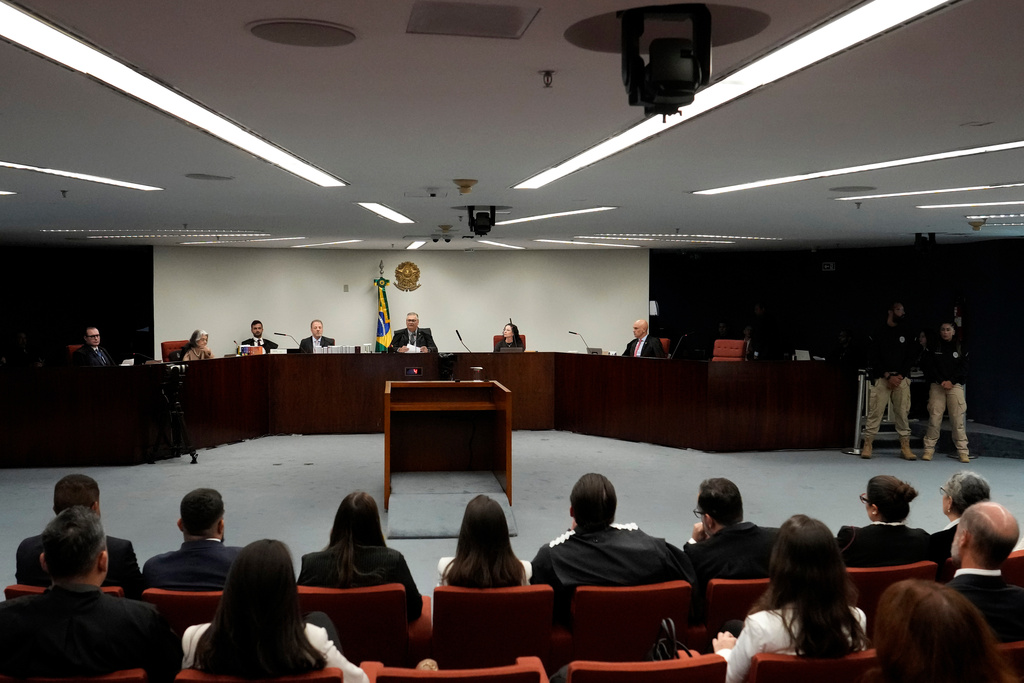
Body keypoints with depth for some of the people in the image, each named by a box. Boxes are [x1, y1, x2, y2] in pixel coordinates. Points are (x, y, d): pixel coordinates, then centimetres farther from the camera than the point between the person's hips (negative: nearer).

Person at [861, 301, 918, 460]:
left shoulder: (906, 332, 12)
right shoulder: (879, 331, 4)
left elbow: (910, 356, 8)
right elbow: (874, 358, -1)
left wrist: (900, 376, -5)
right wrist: (888, 376, -10)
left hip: (901, 377, 2)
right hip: (882, 377, -2)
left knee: (902, 412, -1)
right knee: (875, 411, -6)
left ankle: (905, 447, 1)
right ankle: (868, 444, -2)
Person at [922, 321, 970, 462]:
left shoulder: (960, 348, 11)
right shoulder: (933, 348, 9)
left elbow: (963, 368, 4)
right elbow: (929, 367, 1)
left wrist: (951, 381, -9)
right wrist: (941, 381, -10)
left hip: (955, 385, 0)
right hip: (936, 385, 0)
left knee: (957, 418, -5)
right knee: (934, 417, -7)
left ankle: (963, 451, 0)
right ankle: (929, 449, -2)